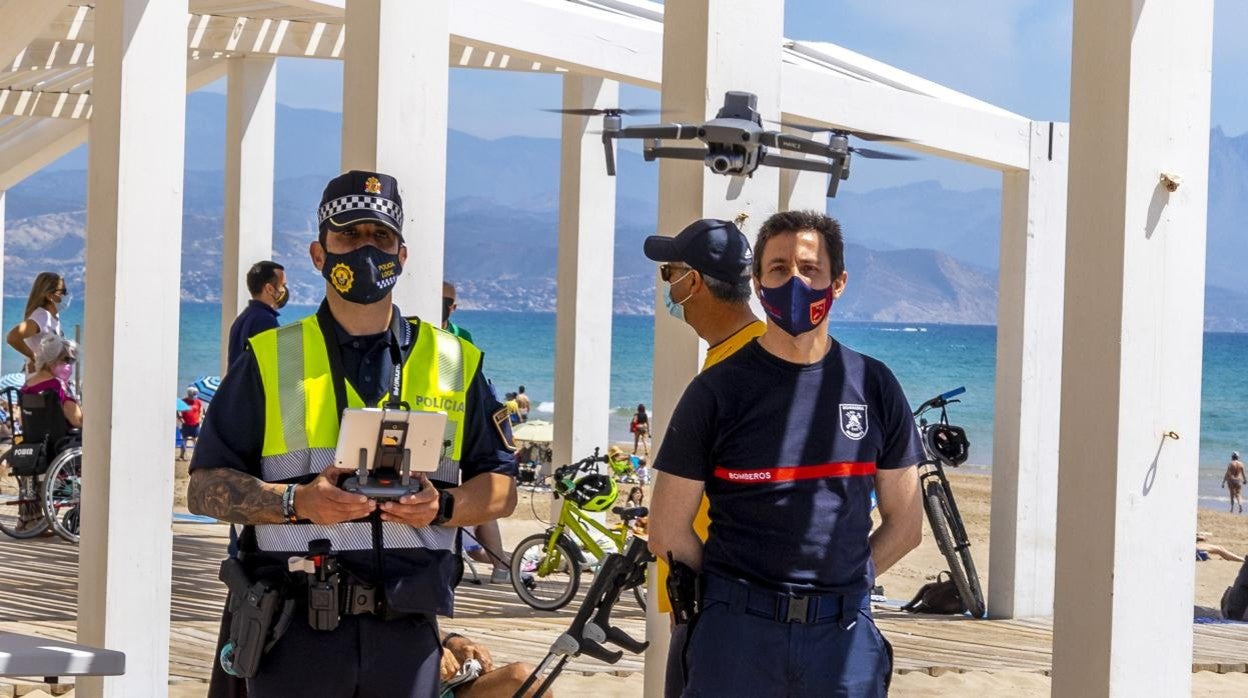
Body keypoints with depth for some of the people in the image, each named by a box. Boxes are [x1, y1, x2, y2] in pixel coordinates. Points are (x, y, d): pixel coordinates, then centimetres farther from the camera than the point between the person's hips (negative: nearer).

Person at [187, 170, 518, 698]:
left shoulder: (454, 363, 13)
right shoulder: (270, 361, 8)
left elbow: (501, 485, 14)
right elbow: (206, 489, 4)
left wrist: (443, 507, -8)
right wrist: (296, 501, -14)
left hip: (406, 634, 2)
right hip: (295, 633, -1)